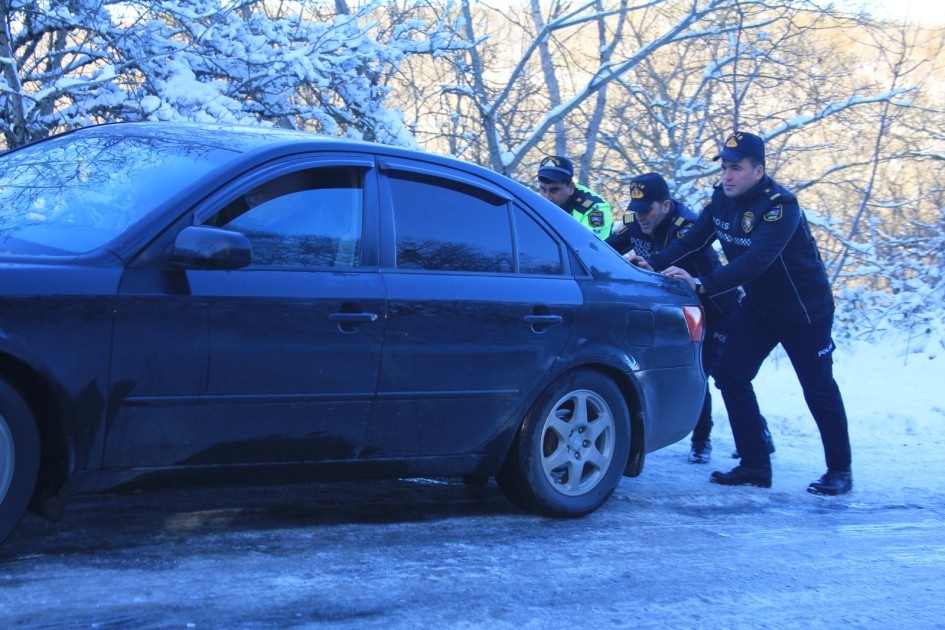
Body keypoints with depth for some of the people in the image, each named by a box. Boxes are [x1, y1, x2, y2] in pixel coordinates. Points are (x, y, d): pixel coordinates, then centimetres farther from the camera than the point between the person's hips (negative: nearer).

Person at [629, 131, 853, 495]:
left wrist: (702, 285, -49)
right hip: (757, 306, 7)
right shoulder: (722, 198, -4)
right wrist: (654, 263, -23)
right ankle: (755, 466, 5)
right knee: (730, 375, -2)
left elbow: (756, 260, -40)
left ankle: (839, 471, 16)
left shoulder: (780, 206, -28)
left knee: (818, 389, 1)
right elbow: (693, 239, -5)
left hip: (804, 309, -7)